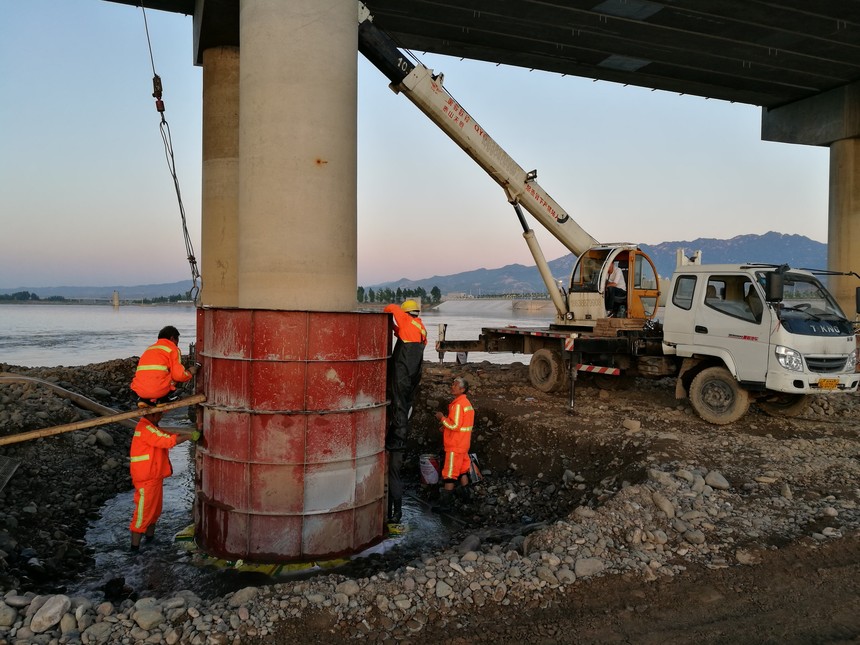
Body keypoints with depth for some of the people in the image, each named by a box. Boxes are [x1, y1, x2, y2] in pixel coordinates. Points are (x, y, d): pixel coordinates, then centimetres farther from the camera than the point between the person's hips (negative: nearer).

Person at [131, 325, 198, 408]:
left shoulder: (149, 348, 25)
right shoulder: (173, 349, 4)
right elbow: (179, 375, -6)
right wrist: (189, 373, 16)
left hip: (139, 391, 6)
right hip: (159, 390, -6)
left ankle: (143, 399, 12)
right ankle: (161, 398, 6)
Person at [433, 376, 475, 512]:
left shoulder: (457, 404, -20)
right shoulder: (466, 403, 12)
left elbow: (455, 425, -24)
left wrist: (442, 418, -11)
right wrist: (446, 427, 11)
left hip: (455, 445, -9)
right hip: (463, 444, 9)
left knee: (449, 474, -5)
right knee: (462, 470, 19)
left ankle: (445, 503, -1)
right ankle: (465, 494, 30)